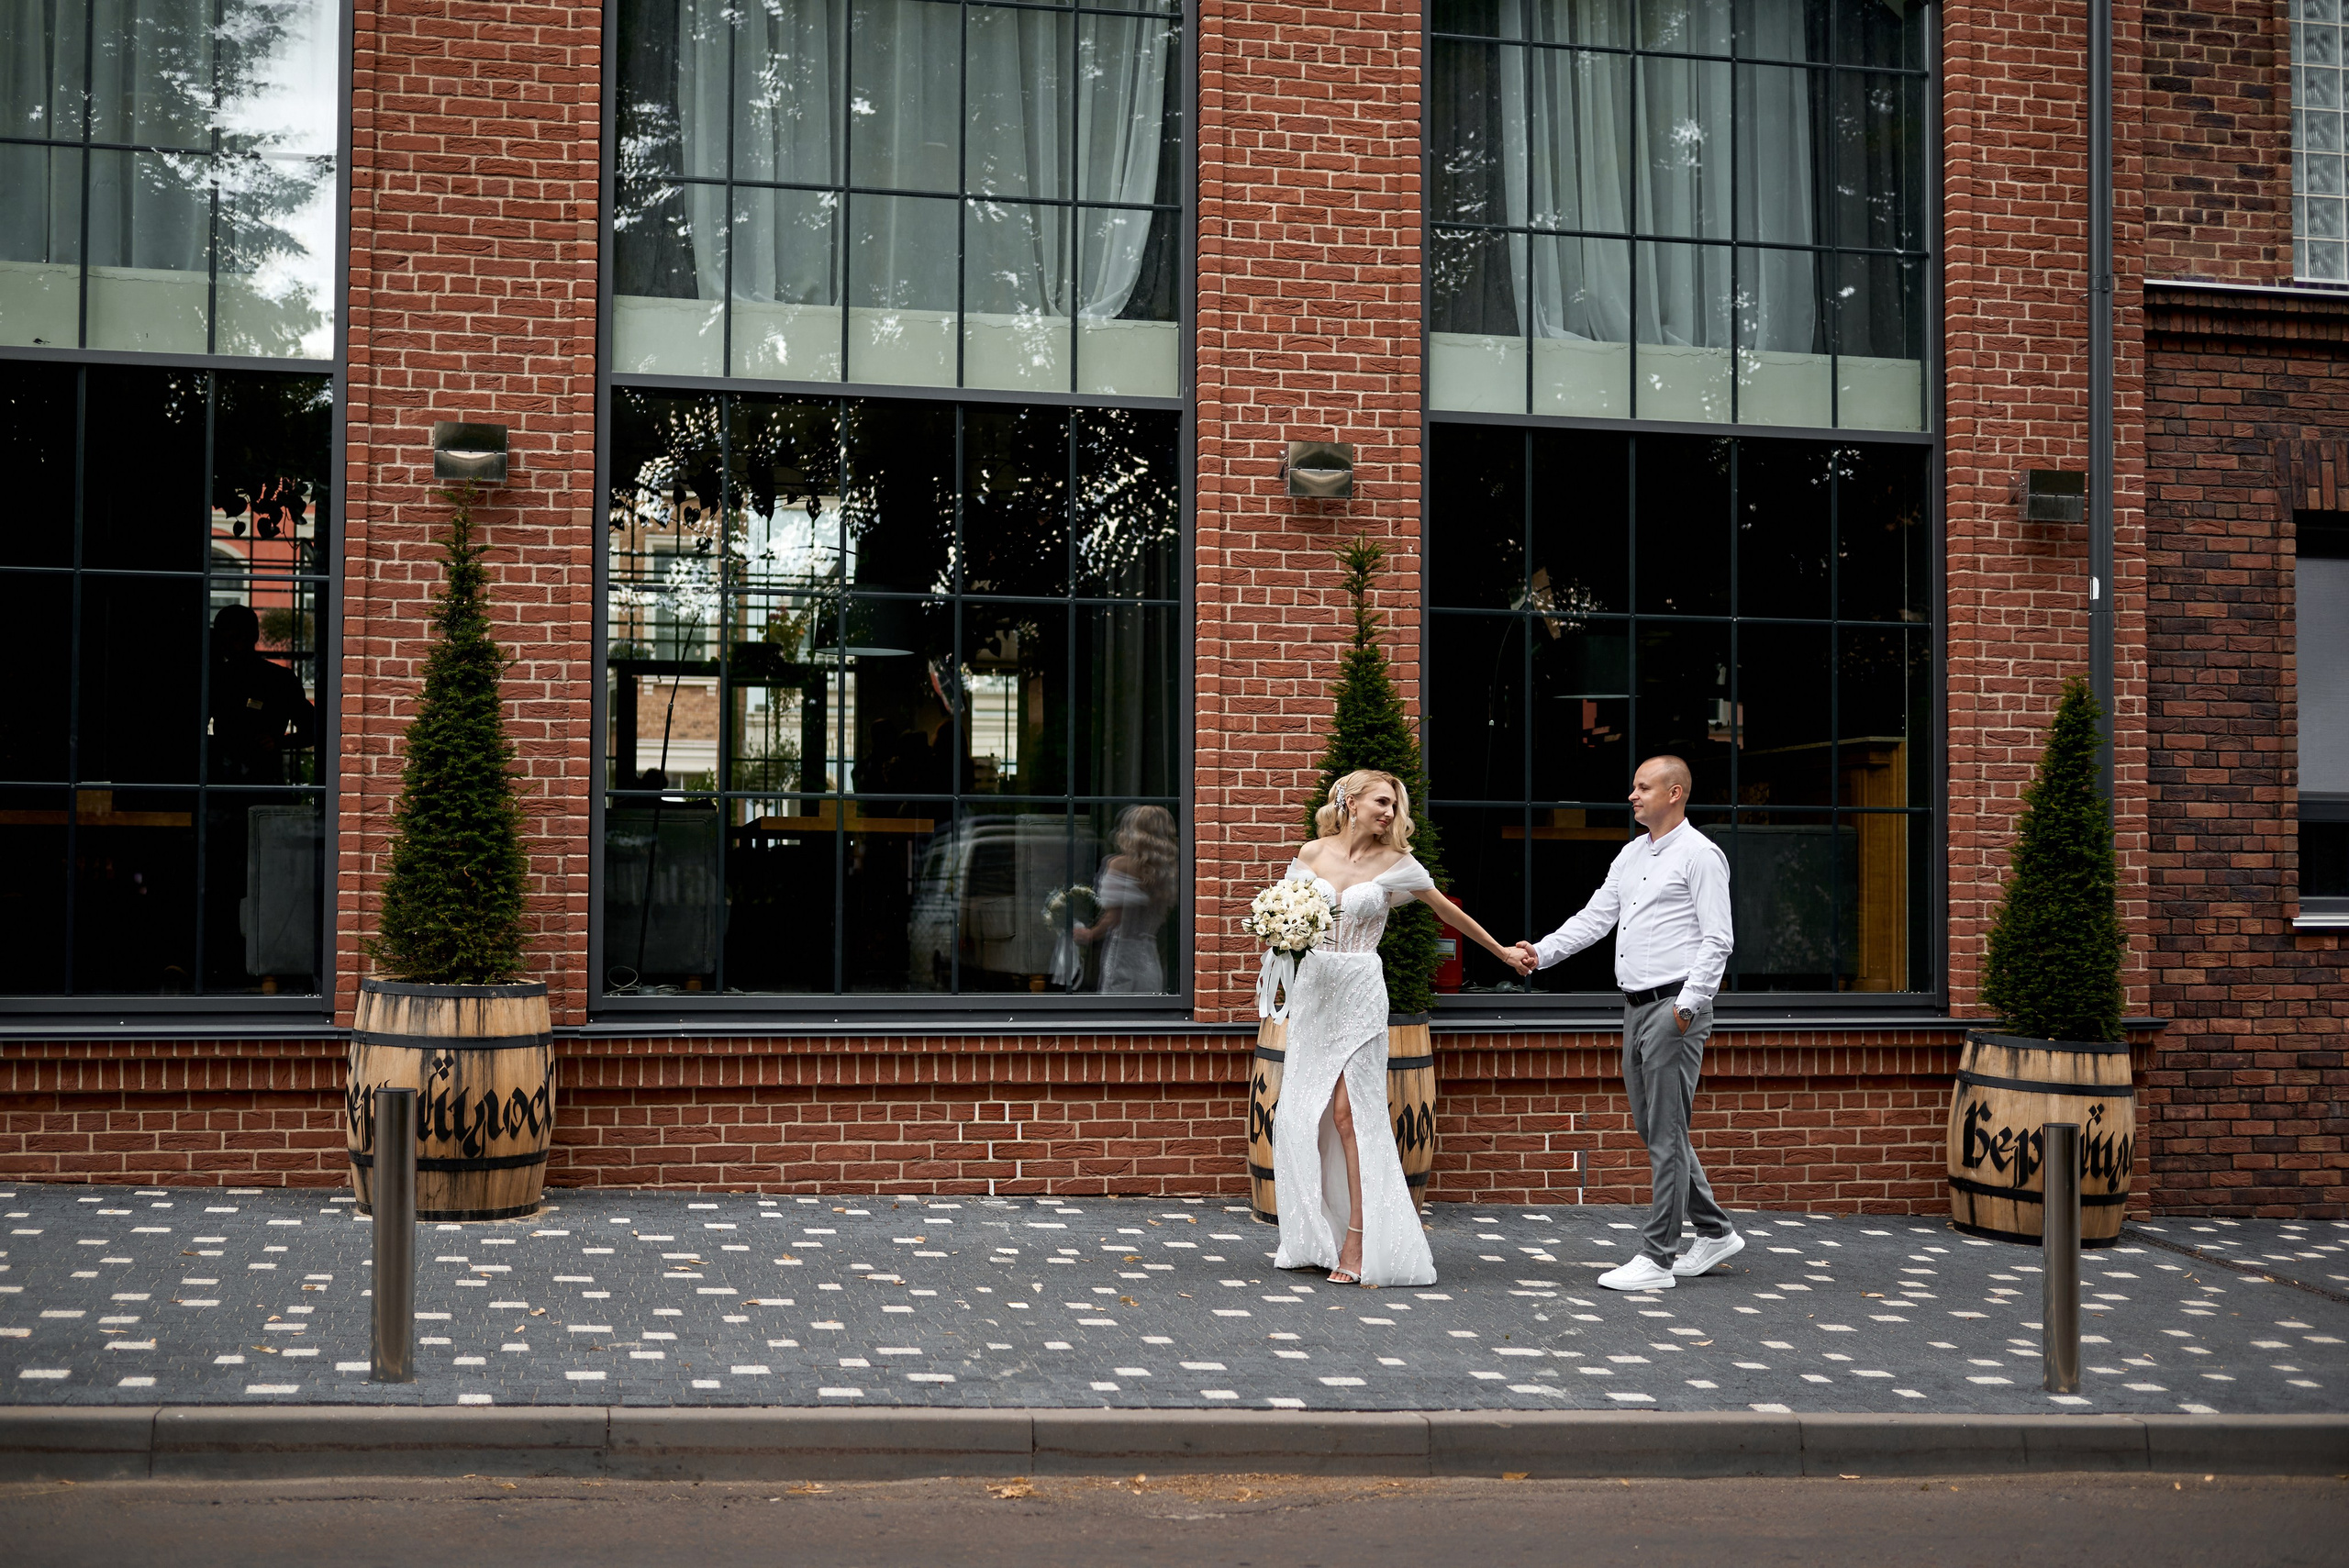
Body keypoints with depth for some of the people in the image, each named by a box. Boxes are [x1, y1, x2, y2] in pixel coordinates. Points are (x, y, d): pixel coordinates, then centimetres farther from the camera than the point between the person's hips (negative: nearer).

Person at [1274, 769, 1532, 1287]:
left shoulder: (1396, 864, 1)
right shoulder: (1313, 853, 6)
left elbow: (1448, 911, 13)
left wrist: (1502, 952, 20)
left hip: (1359, 991, -3)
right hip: (1312, 985, 3)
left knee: (1350, 1111, -7)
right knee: (1302, 1113, 2)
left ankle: (1358, 1239, -3)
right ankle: (1312, 1238, 12)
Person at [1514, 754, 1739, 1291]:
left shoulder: (1700, 854, -8)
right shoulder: (1631, 854, 17)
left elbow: (1716, 940, -13)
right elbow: (1595, 918, 14)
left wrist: (1688, 1004, -19)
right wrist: (1543, 951, 1)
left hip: (1675, 1008, -9)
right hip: (1637, 1006, 9)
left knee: (1666, 1133, -6)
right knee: (1654, 1128, 13)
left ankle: (1656, 1259, -2)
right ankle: (1714, 1231, 26)